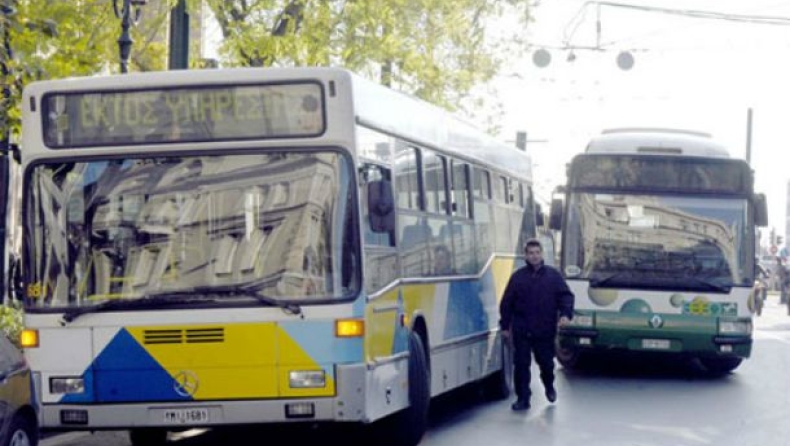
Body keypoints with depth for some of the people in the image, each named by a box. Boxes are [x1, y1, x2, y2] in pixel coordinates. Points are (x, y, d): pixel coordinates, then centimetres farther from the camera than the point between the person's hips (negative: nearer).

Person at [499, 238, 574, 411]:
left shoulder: (553, 275, 5)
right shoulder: (518, 277, 5)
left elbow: (566, 295, 2)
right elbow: (506, 302, 7)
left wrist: (566, 314, -16)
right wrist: (505, 325, 5)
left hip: (545, 330, 0)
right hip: (521, 331, 0)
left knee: (546, 361, 11)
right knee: (521, 364, -2)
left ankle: (549, 386, 40)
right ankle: (523, 398, 5)